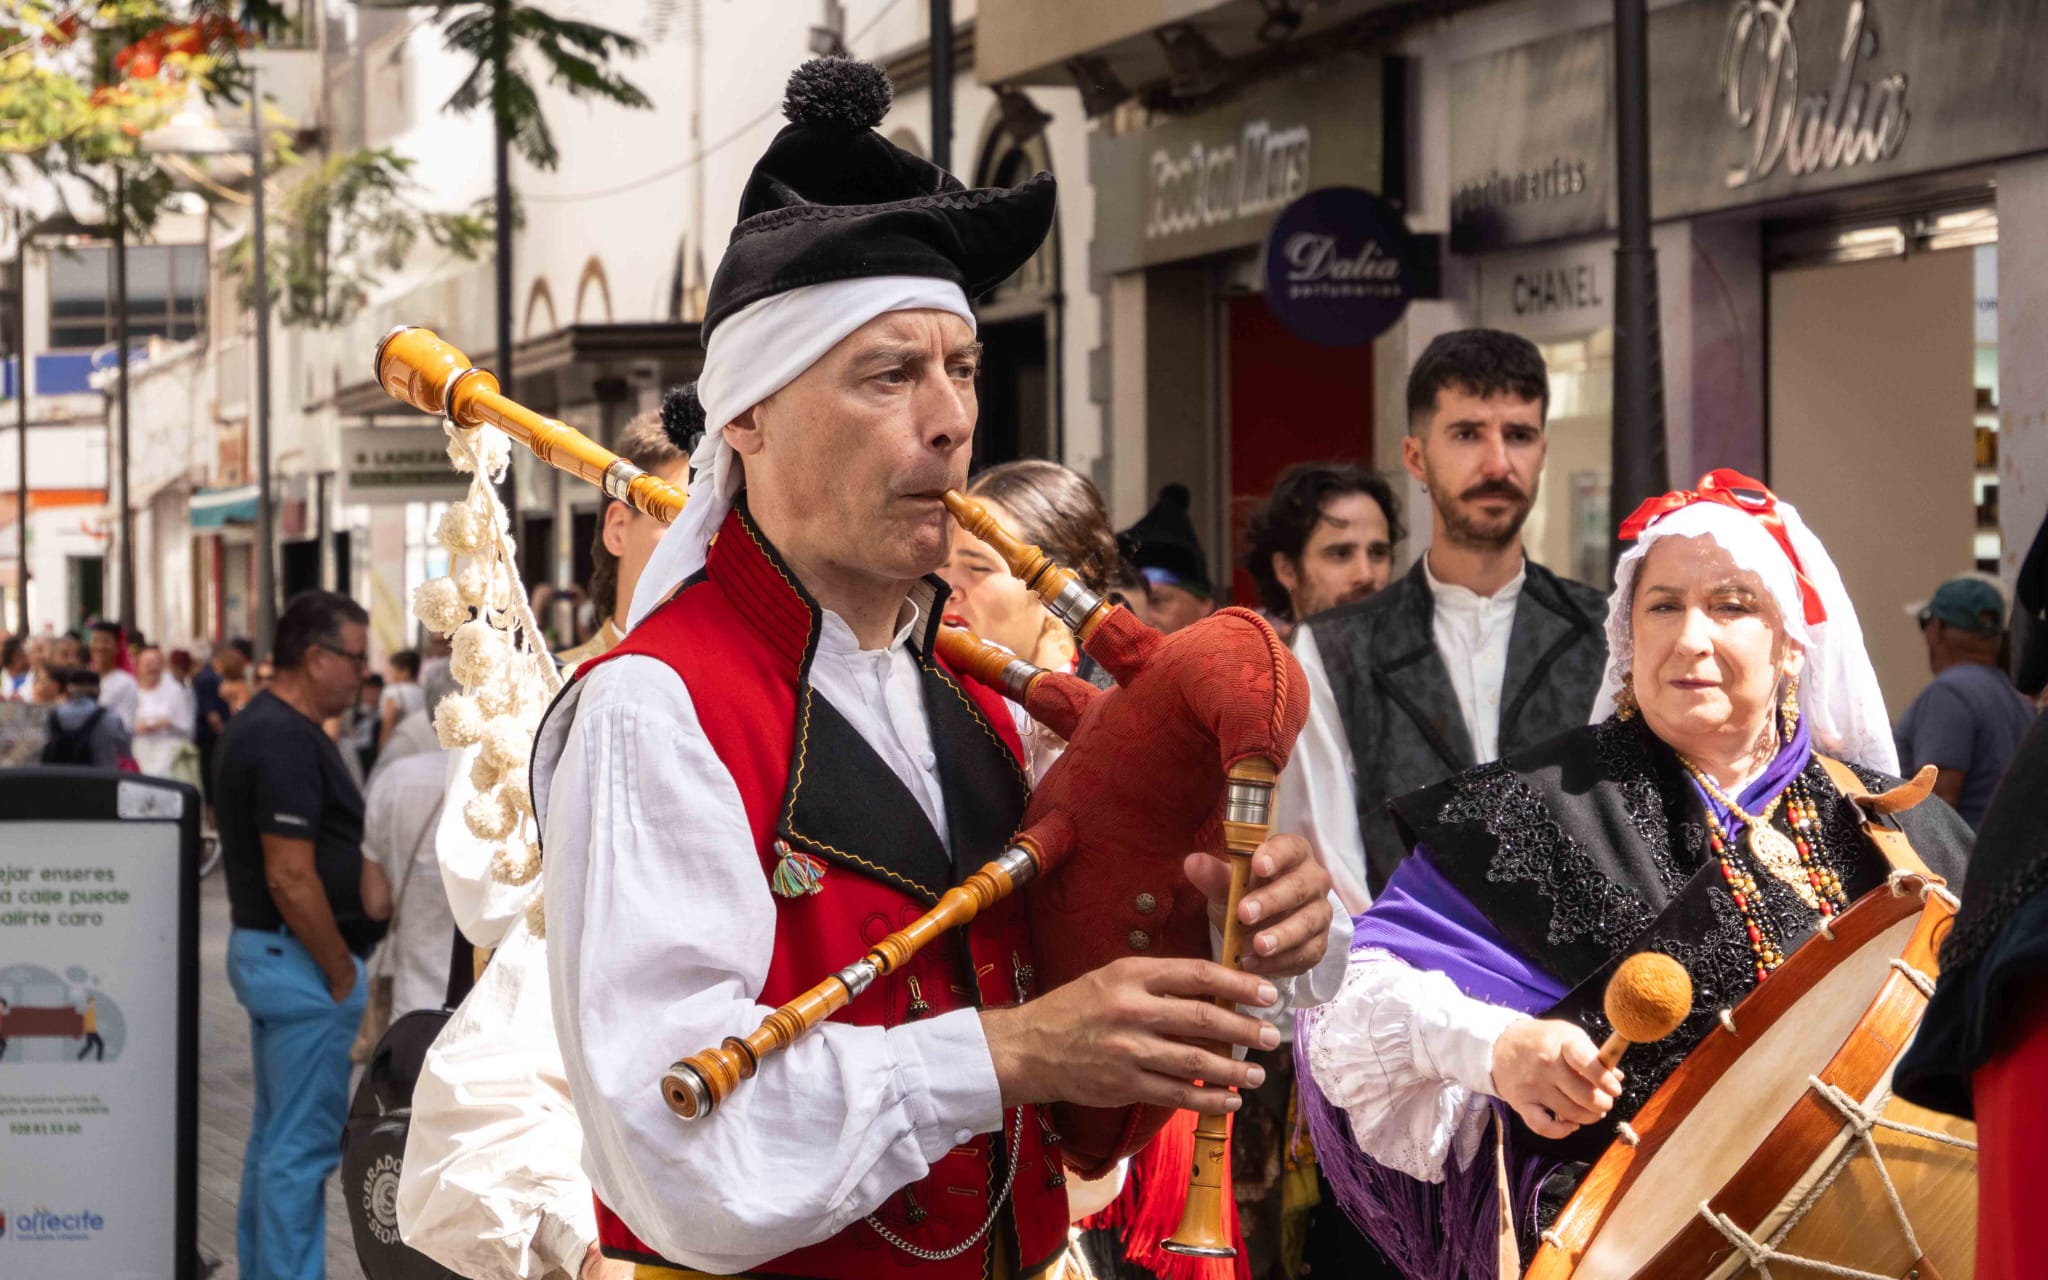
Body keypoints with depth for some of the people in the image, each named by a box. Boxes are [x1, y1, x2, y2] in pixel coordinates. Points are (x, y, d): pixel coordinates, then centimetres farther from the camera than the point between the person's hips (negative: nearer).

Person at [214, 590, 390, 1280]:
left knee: (275, 1138, 17)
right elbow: (290, 877, -24)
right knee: (304, 1146, -6)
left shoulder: (254, 726, 13)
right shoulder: (289, 740, -20)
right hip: (302, 962, -11)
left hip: (261, 948, 11)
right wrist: (343, 974, -16)